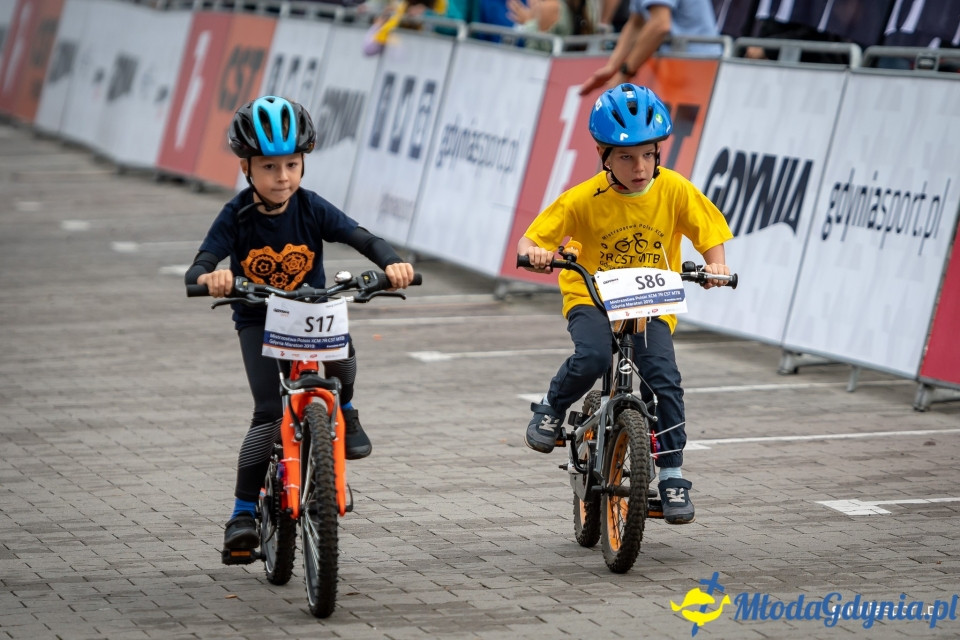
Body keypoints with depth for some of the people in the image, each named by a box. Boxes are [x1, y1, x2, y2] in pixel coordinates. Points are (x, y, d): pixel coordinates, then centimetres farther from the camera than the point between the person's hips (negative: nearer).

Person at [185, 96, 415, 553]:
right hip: (258, 321, -1)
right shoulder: (236, 217, -15)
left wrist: (392, 263, -40)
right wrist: (208, 278, -50)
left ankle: (344, 411, 2)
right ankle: (244, 512, -9)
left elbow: (365, 239, -18)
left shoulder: (311, 209, -11)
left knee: (341, 350, -33)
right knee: (269, 413, -19)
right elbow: (197, 269, -24)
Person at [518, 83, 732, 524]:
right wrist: (534, 252, -35)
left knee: (664, 376, -20)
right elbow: (532, 238, -11)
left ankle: (672, 475, -6)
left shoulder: (675, 191, -9)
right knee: (592, 357, -32)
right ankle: (551, 409, 0)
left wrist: (716, 265, -22)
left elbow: (709, 232, -1)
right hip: (591, 296, -1)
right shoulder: (584, 199, -14)